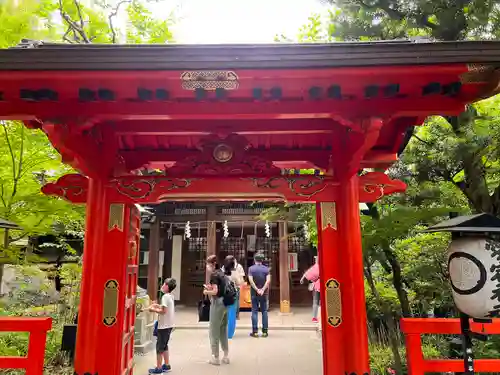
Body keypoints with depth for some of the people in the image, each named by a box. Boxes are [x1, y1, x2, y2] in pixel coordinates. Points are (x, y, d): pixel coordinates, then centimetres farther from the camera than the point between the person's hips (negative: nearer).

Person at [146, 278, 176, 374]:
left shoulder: (165, 296, -18)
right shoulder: (171, 296, 9)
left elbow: (163, 311, -22)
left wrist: (153, 310, -11)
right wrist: (158, 306, 12)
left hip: (164, 326, -9)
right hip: (169, 325, 9)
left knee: (159, 346, 0)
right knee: (164, 345, 19)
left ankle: (158, 368, 6)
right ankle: (167, 365, 25)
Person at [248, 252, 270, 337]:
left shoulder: (251, 268, -4)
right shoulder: (266, 269, -1)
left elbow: (251, 280, -14)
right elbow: (268, 280, -12)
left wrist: (257, 290, -12)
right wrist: (263, 290, -15)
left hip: (254, 293, -1)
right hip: (264, 293, 1)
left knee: (254, 311, 4)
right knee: (264, 311, 8)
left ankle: (255, 331, 4)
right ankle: (265, 331, 9)